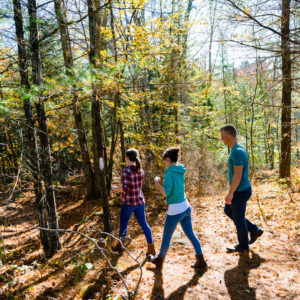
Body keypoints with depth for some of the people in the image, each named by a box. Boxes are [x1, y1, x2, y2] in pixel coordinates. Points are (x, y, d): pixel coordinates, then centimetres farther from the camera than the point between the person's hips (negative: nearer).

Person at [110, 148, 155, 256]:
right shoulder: (141, 171, 2)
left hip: (128, 203, -5)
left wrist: (114, 189, -7)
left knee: (123, 224, 15)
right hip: (139, 201, 5)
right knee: (143, 224, 13)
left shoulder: (125, 171, -20)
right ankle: (151, 248, 11)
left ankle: (119, 246, 35)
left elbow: (125, 189, -25)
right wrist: (118, 188, 21)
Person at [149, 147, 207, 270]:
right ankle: (201, 261, 23)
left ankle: (159, 260, 34)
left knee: (166, 237, 13)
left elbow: (166, 192, -22)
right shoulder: (180, 171, 5)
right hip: (186, 207, 7)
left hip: (175, 210, -7)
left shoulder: (170, 173, -19)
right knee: (190, 234, 17)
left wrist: (157, 182, -9)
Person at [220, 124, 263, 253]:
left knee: (238, 219, 8)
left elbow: (238, 174, -28)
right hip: (242, 189, 10)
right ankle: (254, 230, 29)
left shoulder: (237, 151, -26)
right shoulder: (240, 149, 6)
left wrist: (230, 193, -23)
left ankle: (243, 246, 30)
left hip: (240, 192, -10)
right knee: (227, 211, 23)